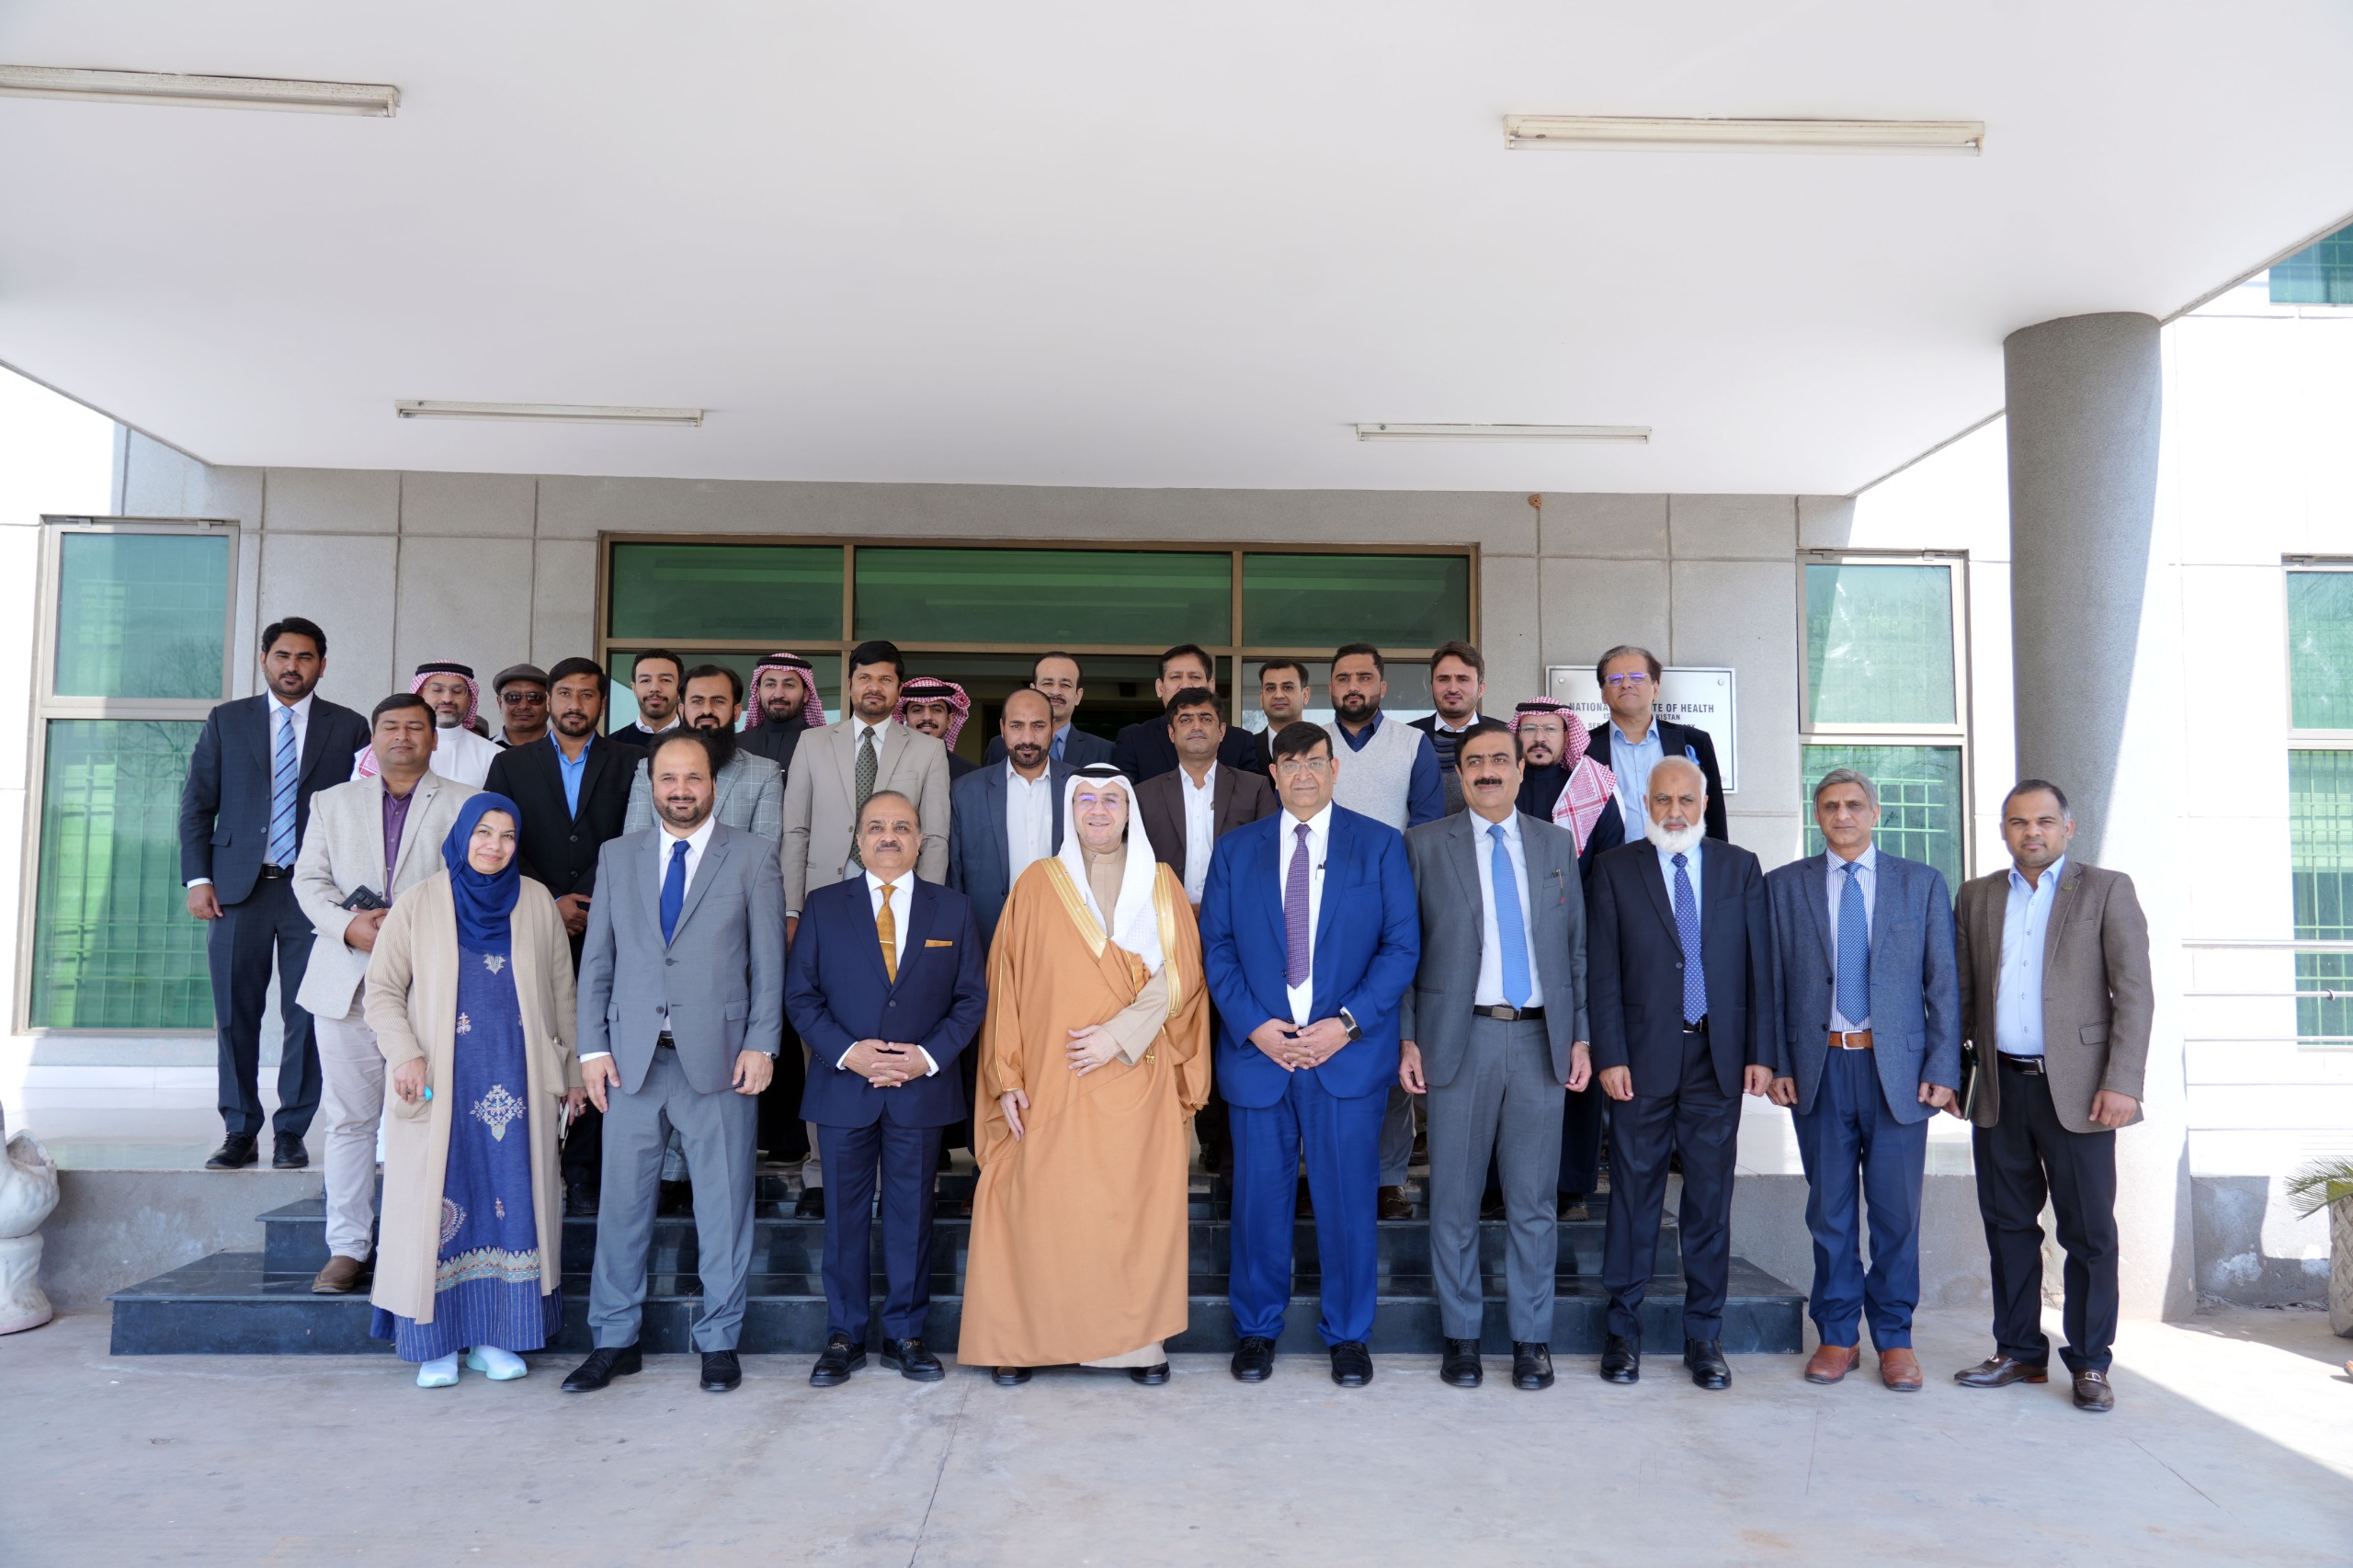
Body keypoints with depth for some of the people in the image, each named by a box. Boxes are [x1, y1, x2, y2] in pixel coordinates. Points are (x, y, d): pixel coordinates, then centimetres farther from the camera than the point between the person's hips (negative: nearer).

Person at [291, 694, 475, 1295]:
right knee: (350, 1119, 4)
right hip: (347, 982, 2)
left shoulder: (465, 804, 10)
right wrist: (349, 925, -8)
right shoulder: (333, 802, 19)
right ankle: (348, 1248, 13)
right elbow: (309, 879, 11)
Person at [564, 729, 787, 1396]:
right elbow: (597, 959, 10)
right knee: (622, 1198, 7)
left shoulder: (753, 858, 4)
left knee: (723, 1201, 4)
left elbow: (768, 960, 0)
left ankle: (719, 1340, 17)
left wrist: (761, 1044, -7)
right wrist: (593, 1046, 2)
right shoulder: (617, 857, 11)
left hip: (718, 1057, -2)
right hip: (631, 1057, 2)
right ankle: (615, 1340, 21)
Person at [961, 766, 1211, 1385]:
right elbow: (1007, 985, 4)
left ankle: (1140, 1339, 14)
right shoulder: (1037, 884, 5)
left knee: (1137, 1205, 2)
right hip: (1052, 1081, 0)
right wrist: (1008, 1078, -2)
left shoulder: (1159, 884, 7)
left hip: (1136, 1077, 1)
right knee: (1041, 1205, -2)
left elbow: (1180, 974, 0)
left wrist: (1119, 1034, -13)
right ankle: (1024, 1338, 11)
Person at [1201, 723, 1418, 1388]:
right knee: (1260, 1198, 8)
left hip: (1349, 1052, -1)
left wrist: (1346, 1023, -11)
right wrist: (1254, 1025, -9)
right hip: (1258, 1051, 1)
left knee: (1348, 1199, 4)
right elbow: (1216, 946, 5)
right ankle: (1256, 1329, 25)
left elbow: (1402, 945, -1)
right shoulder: (1235, 850, 9)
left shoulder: (1380, 845, 4)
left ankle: (1348, 1334, 22)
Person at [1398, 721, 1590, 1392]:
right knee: (1455, 1200, 5)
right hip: (1460, 1039, -2)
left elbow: (1577, 947, 12)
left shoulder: (1556, 844, 11)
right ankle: (1461, 1336, 19)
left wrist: (1580, 1036, 5)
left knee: (1534, 1202, 7)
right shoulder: (1425, 845, 3)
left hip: (1540, 1040, 2)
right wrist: (1408, 1038, -4)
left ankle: (1532, 1339, 19)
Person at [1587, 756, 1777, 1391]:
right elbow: (1602, 973, -1)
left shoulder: (1740, 867, 9)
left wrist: (1762, 1052, -1)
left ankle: (1704, 1338, 18)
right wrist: (1609, 1055, -8)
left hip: (1720, 1057, 2)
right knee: (1634, 1196, 5)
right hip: (1643, 1057, -1)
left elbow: (1760, 966, 6)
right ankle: (1623, 1332, 17)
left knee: (1711, 1200, 7)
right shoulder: (1615, 868, 3)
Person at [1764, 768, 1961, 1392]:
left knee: (1896, 1211, 5)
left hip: (1897, 1066, 0)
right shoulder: (1784, 885, 7)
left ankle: (1894, 1339, 19)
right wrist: (1776, 1065, -1)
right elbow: (1772, 983, 6)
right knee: (1830, 1211, 7)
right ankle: (1838, 1335, 19)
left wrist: (1943, 1069, -4)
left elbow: (1943, 983, 4)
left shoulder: (1922, 883, 6)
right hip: (1819, 1066, 1)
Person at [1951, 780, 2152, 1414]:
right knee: (2008, 1225, 9)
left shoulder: (2106, 890, 2)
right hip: (2000, 1087, 3)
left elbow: (2134, 992, -4)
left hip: (2075, 1088, -3)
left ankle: (2089, 1363, 14)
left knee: (2089, 1232, 1)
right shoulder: (1976, 896, 12)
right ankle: (2019, 1352, 20)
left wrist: (2122, 1082, -12)